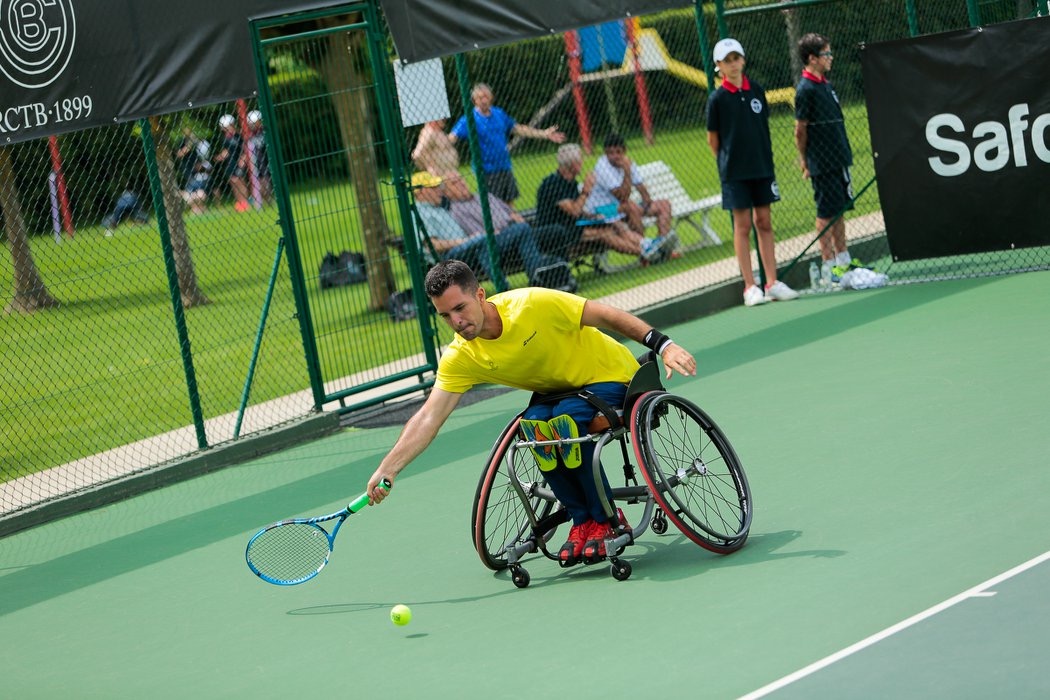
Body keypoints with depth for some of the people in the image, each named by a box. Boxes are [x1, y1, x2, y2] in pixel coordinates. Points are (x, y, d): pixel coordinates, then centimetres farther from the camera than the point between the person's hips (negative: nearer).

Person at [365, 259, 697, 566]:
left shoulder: (532, 303, -29)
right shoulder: (460, 359, -16)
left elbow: (608, 316, -21)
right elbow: (428, 418, -20)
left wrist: (663, 345, -26)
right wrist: (386, 470, -30)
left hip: (611, 376, -4)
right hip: (557, 391, 4)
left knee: (566, 419, -32)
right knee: (534, 424, -28)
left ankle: (606, 519, -14)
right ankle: (582, 519, -11)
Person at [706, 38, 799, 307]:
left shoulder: (756, 90, 5)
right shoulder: (718, 99, -6)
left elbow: (764, 126, 13)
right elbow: (713, 139, 1)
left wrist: (764, 158, 10)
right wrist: (728, 161, 4)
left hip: (762, 167, 4)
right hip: (735, 172, -4)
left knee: (764, 222, 7)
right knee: (743, 225, -1)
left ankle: (772, 283, 10)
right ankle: (750, 287, 2)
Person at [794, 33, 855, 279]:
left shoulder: (825, 84, 13)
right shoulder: (806, 89, -14)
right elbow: (800, 131, -12)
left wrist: (844, 153, 18)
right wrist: (805, 162, -9)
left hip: (839, 160, 9)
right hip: (823, 164, -9)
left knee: (839, 211, 12)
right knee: (826, 213, -3)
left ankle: (843, 260, 19)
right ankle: (829, 265, 1)